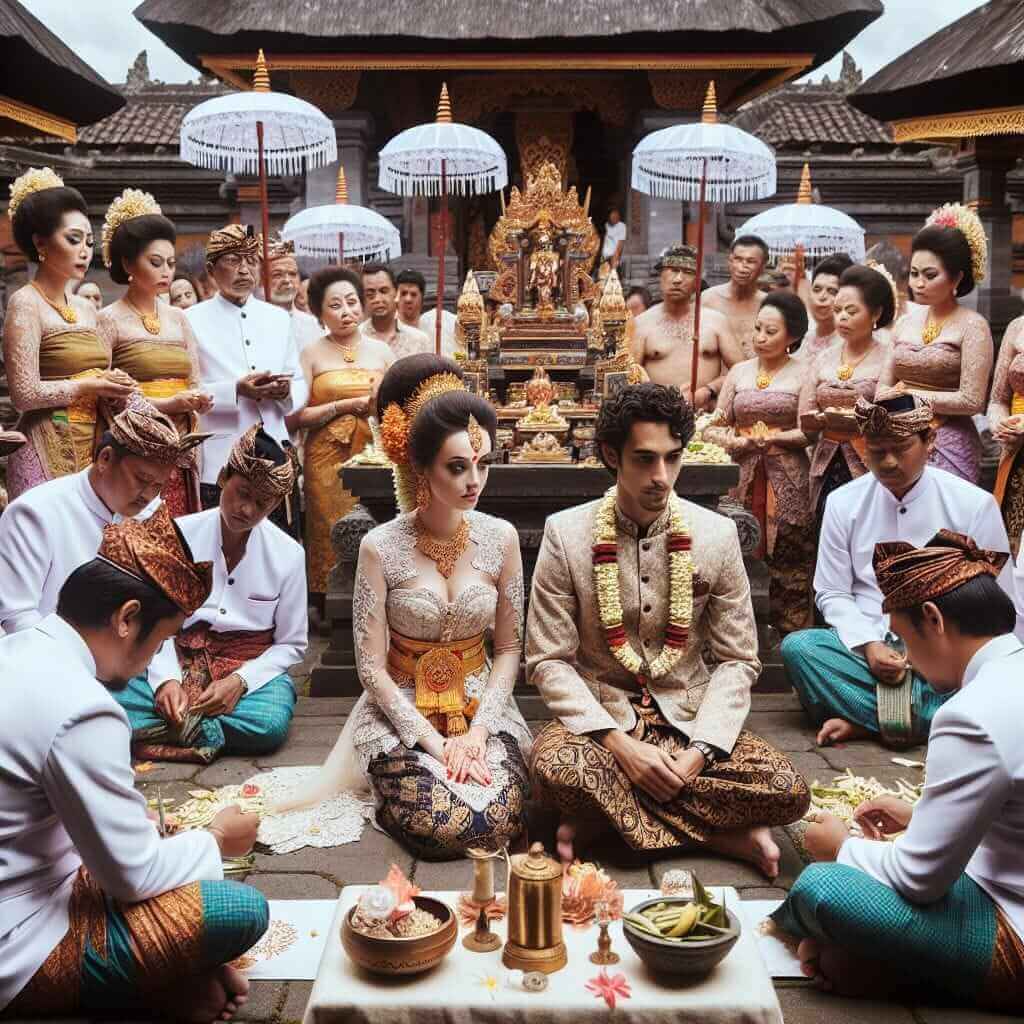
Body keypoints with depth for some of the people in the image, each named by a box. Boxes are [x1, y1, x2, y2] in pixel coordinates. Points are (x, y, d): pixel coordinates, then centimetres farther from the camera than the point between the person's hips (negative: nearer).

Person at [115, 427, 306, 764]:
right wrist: (166, 678, -20)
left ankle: (170, 727, -20)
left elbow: (291, 644, 3)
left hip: (251, 669, 1)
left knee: (271, 723, -35)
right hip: (178, 661, 0)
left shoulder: (288, 554, -3)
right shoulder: (179, 535, -3)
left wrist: (240, 681, -14)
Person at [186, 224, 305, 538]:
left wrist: (286, 392, -4)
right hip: (220, 465, -4)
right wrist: (235, 391, -17)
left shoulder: (278, 318, 16)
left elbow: (300, 384, 17)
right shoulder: (192, 321, 2)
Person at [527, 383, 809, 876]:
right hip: (599, 717, -1)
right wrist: (618, 743, -20)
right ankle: (723, 835, -18)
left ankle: (604, 815, -13)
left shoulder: (716, 535, -2)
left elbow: (738, 660, 1)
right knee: (554, 768, -36)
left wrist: (700, 752, -15)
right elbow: (547, 660, -8)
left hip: (687, 716, 2)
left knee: (788, 791, -22)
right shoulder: (565, 534, -7)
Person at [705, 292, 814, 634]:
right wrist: (732, 441, -9)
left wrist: (767, 438, -13)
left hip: (787, 479, -3)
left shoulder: (802, 374, 2)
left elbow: (808, 432, -8)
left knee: (789, 565, -2)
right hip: (743, 477, 3)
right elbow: (714, 427, 10)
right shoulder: (739, 372, 13)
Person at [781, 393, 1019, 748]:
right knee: (797, 647, -28)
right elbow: (832, 593, 5)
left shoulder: (974, 504, -3)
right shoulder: (843, 502, 1)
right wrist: (868, 645, -13)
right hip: (866, 647, 1)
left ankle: (865, 722, -23)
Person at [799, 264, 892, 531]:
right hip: (826, 470, 4)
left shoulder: (888, 360, -1)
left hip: (870, 470, -4)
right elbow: (804, 422, 9)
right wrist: (821, 419, -10)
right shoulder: (822, 359, 12)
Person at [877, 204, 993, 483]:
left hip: (948, 447, -5)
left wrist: (911, 395, -7)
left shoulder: (972, 326, -6)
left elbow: (971, 401, -12)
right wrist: (900, 396, -10)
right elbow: (883, 388, 11)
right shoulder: (905, 322, 11)